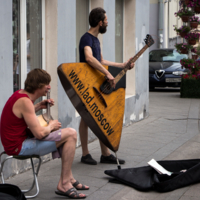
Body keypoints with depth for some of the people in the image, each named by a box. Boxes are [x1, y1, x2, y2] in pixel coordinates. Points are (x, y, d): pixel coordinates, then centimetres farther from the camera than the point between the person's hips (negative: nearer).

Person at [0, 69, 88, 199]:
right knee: (71, 134, -16)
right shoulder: (25, 101, -23)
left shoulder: (21, 94, 6)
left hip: (18, 138, 11)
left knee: (65, 134, 22)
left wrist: (39, 106, 13)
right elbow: (40, 133, -27)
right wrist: (51, 126, -6)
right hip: (19, 146, -11)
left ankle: (69, 178, 23)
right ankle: (64, 185, -9)